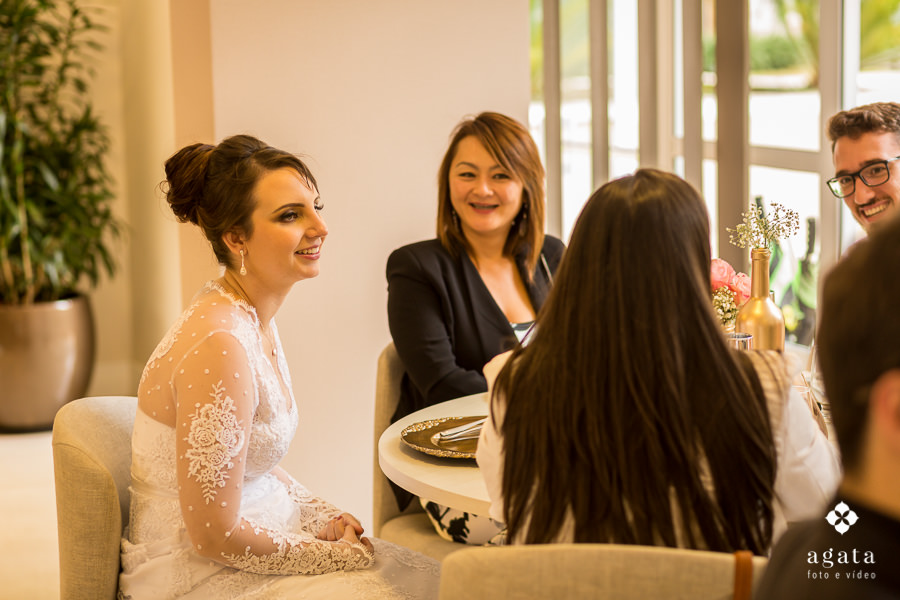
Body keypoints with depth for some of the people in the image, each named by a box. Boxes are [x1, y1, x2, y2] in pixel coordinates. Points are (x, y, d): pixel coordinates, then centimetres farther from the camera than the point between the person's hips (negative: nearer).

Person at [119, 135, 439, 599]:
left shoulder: (256, 321, 3)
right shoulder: (217, 343, -26)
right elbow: (215, 536, -23)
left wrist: (324, 518, 1)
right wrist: (336, 552, -12)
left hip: (249, 543, 9)